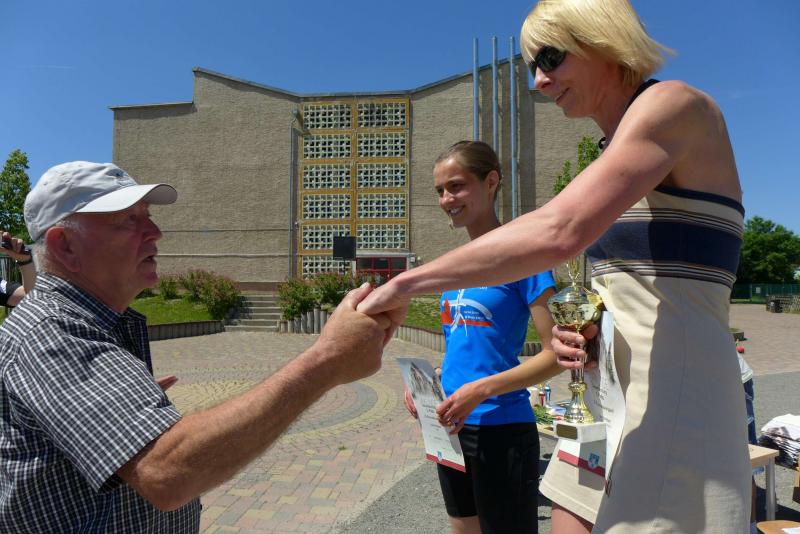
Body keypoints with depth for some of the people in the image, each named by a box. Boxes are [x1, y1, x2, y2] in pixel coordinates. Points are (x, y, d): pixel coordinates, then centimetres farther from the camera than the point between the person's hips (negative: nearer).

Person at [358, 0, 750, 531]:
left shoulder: (673, 103, -10)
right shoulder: (618, 146, 17)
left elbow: (559, 231, -27)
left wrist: (408, 282, -21)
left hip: (671, 392, -8)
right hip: (608, 389, 9)